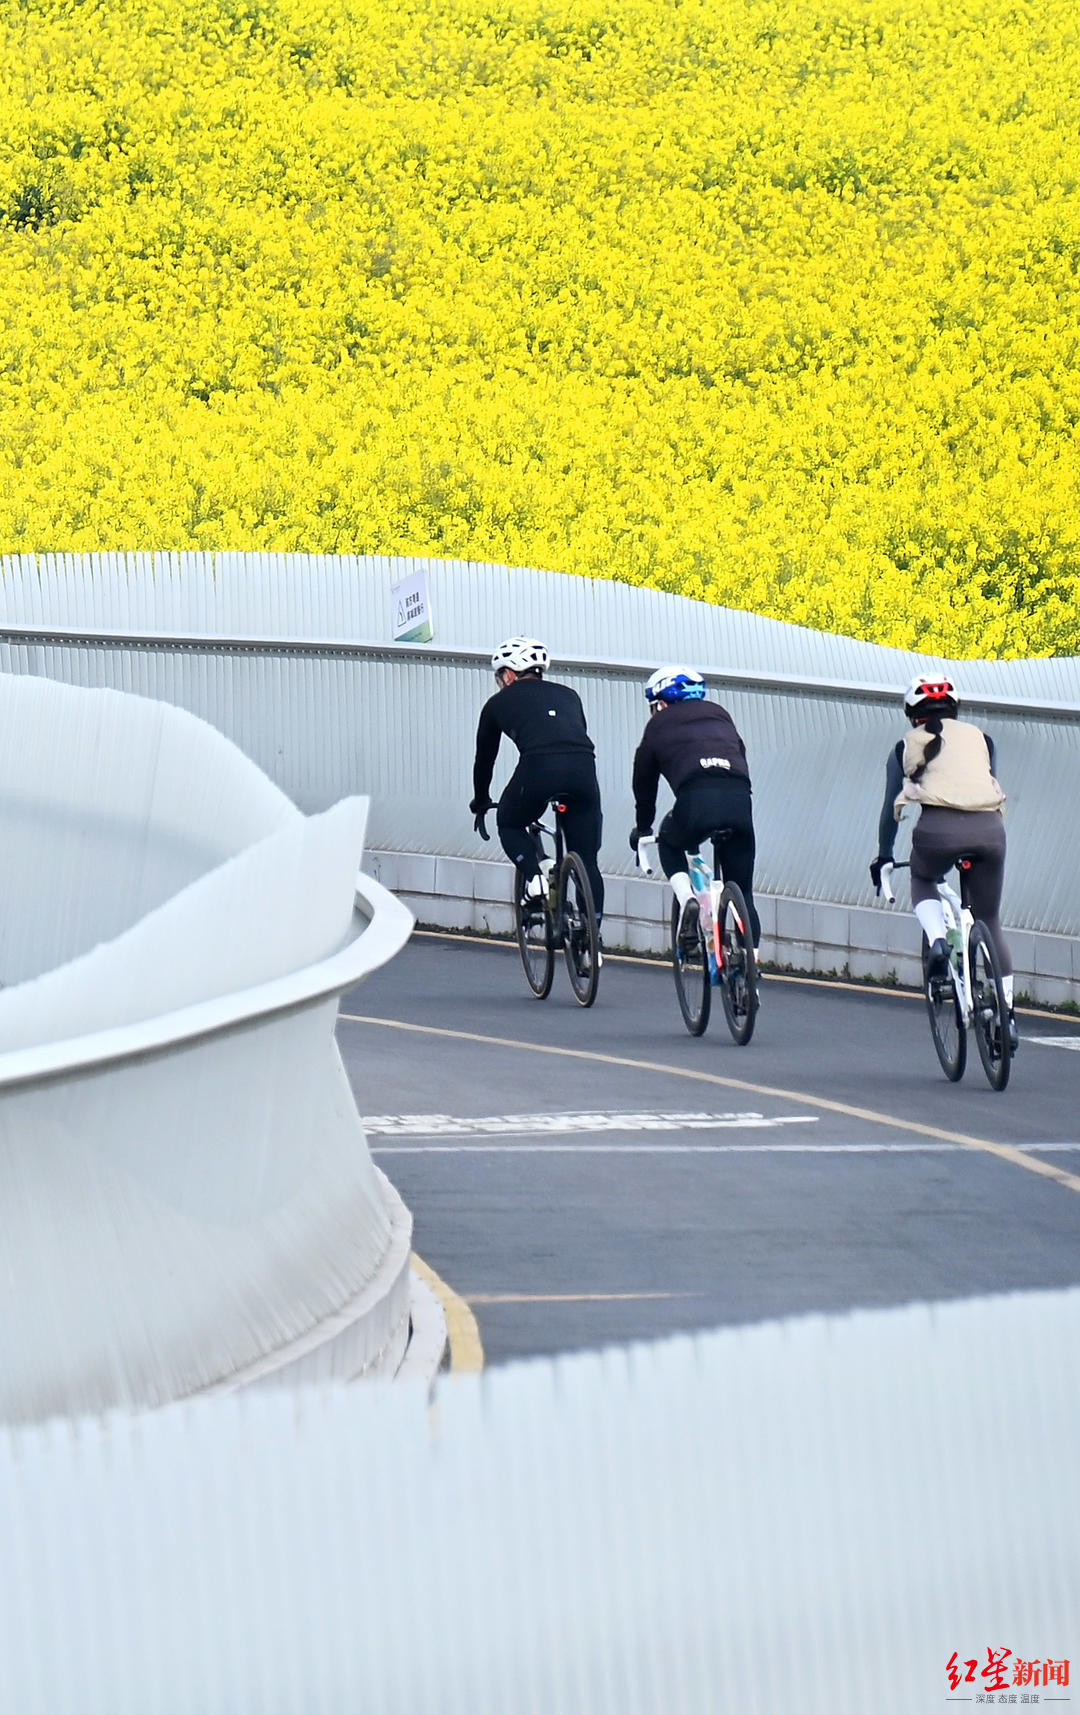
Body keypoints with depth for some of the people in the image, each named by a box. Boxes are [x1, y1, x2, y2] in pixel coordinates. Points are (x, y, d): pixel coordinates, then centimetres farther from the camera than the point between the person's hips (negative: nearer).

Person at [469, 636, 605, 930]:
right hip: (584, 768, 3)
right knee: (587, 863, 13)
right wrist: (567, 798, 55)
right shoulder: (567, 695, 32)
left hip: (538, 767, -3)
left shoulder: (499, 702, 25)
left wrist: (480, 804, 49)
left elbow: (484, 759, 33)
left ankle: (533, 878, 3)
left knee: (509, 824, 28)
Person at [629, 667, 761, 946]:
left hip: (696, 799, -2)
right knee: (743, 892, 14)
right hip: (739, 798, 2)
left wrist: (642, 828, 45)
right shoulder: (720, 716, 32)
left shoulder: (659, 724, 24)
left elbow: (644, 783, 30)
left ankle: (687, 901, 8)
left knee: (670, 845, 32)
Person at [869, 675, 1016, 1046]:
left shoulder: (907, 747, 20)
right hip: (989, 828, 2)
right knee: (990, 922, 17)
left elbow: (892, 808, 25)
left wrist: (884, 855, 37)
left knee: (922, 882, 31)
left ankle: (937, 941, 2)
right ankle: (1006, 1013, 12)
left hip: (939, 827, -2)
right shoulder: (979, 738, 25)